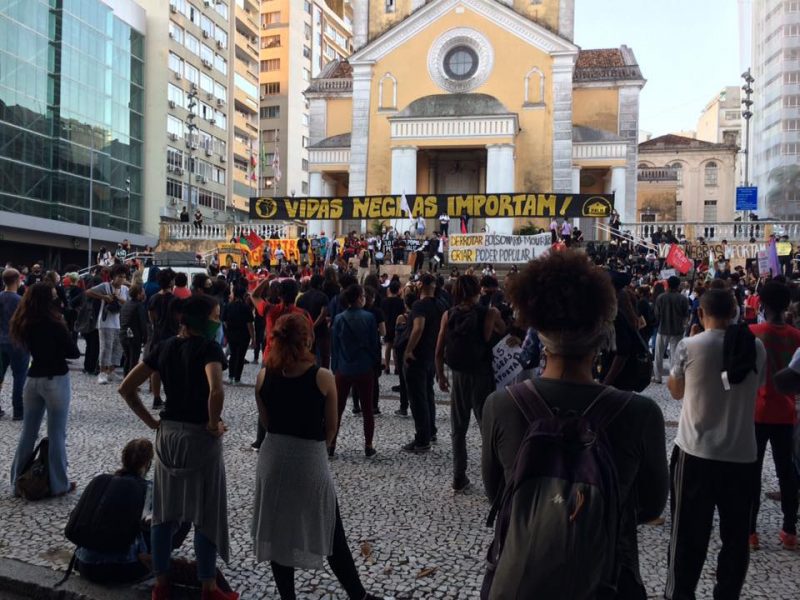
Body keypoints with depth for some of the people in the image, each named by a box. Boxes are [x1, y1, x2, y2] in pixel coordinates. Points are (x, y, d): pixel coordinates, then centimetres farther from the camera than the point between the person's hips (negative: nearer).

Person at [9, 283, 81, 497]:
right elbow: (74, 352, -10)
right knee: (56, 434, 2)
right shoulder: (54, 324, -17)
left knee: (28, 432, 16)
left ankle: (19, 481, 25)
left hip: (33, 380, 6)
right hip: (56, 381, -6)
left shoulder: (23, 324, 2)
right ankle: (58, 484, 10)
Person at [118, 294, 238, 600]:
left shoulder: (164, 347, 4)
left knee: (165, 511, 15)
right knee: (206, 514, 7)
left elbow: (126, 388, 5)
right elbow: (216, 392, -32)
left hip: (167, 434, 6)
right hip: (200, 436, -6)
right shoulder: (208, 347, -15)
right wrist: (214, 424, -16)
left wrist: (152, 422, 7)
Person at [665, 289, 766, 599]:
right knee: (736, 535, 16)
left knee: (689, 534, 8)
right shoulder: (755, 347, -1)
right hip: (742, 454, 3)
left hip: (696, 452, -2)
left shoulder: (689, 346, -10)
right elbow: (756, 387, 14)